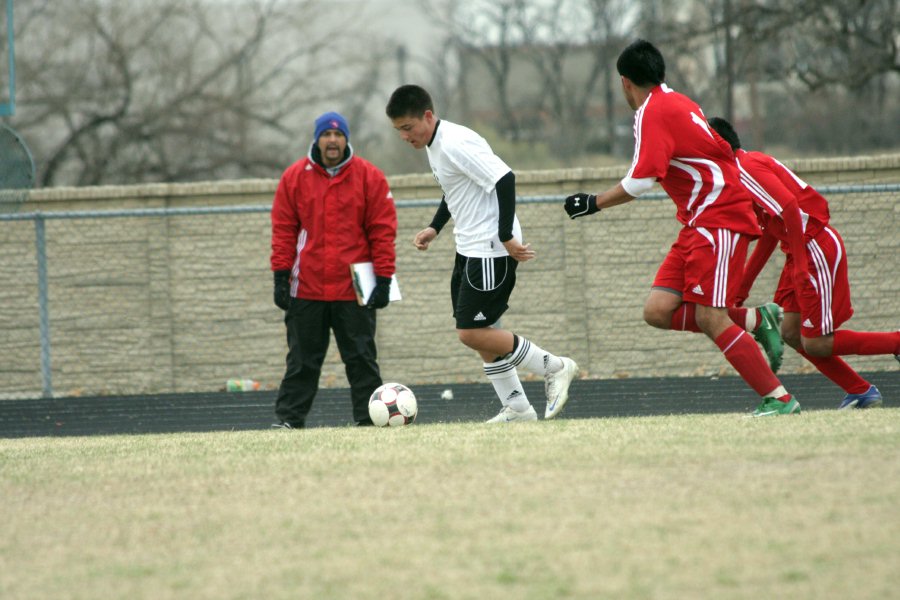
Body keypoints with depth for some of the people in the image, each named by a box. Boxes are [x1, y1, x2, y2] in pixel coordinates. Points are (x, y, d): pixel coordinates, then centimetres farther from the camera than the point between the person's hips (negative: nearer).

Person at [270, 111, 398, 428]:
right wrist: (281, 276, 0)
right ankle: (289, 418, 7)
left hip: (354, 289, -1)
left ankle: (369, 417, 5)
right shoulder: (294, 177, 5)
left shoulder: (369, 177, 1)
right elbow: (283, 230, 6)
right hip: (306, 288, 1)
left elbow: (382, 230, 1)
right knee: (302, 360, 4)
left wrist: (383, 279, -4)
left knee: (361, 358, 1)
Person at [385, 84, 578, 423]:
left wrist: (506, 236, -24)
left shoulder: (456, 144, -21)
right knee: (478, 332, 9)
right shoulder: (433, 145, 11)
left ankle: (554, 367, 2)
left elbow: (504, 179, -26)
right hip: (469, 248, 10)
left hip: (491, 250, -10)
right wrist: (435, 228, 14)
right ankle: (516, 408, 15)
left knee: (472, 333, -10)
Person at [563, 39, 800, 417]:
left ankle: (779, 398, -14)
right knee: (658, 311, 0)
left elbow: (640, 181, -19)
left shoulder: (652, 112, -12)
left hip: (719, 221, -9)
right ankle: (755, 320, 6)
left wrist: (595, 204, -8)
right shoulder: (676, 102, 16)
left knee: (709, 318, -15)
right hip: (698, 224, 9)